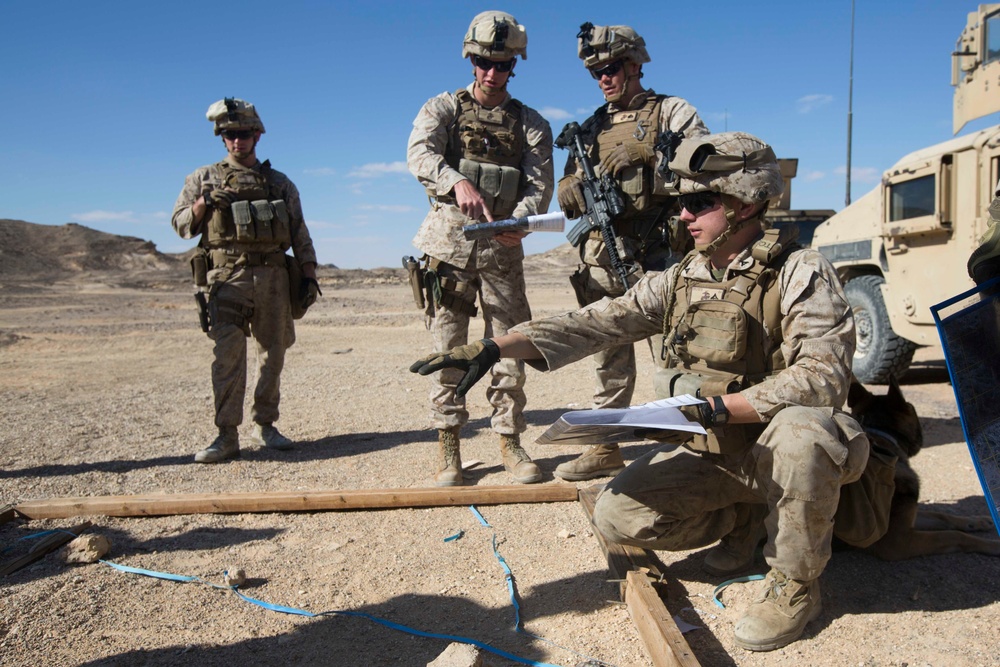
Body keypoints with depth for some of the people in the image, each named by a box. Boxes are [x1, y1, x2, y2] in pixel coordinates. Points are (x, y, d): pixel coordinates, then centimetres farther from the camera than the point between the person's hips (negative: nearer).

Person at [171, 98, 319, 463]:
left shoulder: (280, 183, 17)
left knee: (273, 352, 4)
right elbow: (181, 225, 10)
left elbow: (300, 235, 15)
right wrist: (203, 203, -8)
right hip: (227, 277, -2)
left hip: (273, 277, 2)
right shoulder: (204, 178, 14)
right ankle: (227, 435, -10)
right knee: (228, 354, -13)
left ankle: (264, 426, 16)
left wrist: (309, 277, 6)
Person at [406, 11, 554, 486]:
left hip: (502, 248, 1)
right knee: (447, 347, 0)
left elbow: (540, 184, -2)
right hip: (448, 242, -1)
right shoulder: (443, 108, 7)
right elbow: (420, 153, -14)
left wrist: (521, 219, -25)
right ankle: (448, 447, 11)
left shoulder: (531, 124, 10)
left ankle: (510, 442, 16)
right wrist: (458, 183, -34)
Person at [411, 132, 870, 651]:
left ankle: (796, 584, -11)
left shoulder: (801, 274, -15)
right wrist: (493, 348, -16)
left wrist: (720, 407, -35)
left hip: (779, 450, -4)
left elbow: (823, 376, -28)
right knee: (618, 516, -10)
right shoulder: (680, 281, 1)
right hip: (708, 453, 5)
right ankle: (742, 519, 16)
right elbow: (594, 324, -6)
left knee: (802, 426, -38)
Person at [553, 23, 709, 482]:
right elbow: (567, 189, 16)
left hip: (658, 258, -5)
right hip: (601, 261, 5)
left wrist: (643, 162, -19)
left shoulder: (672, 112, 6)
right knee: (608, 358, 11)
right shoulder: (591, 128, 20)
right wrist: (574, 191, -9)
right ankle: (605, 449, 22)